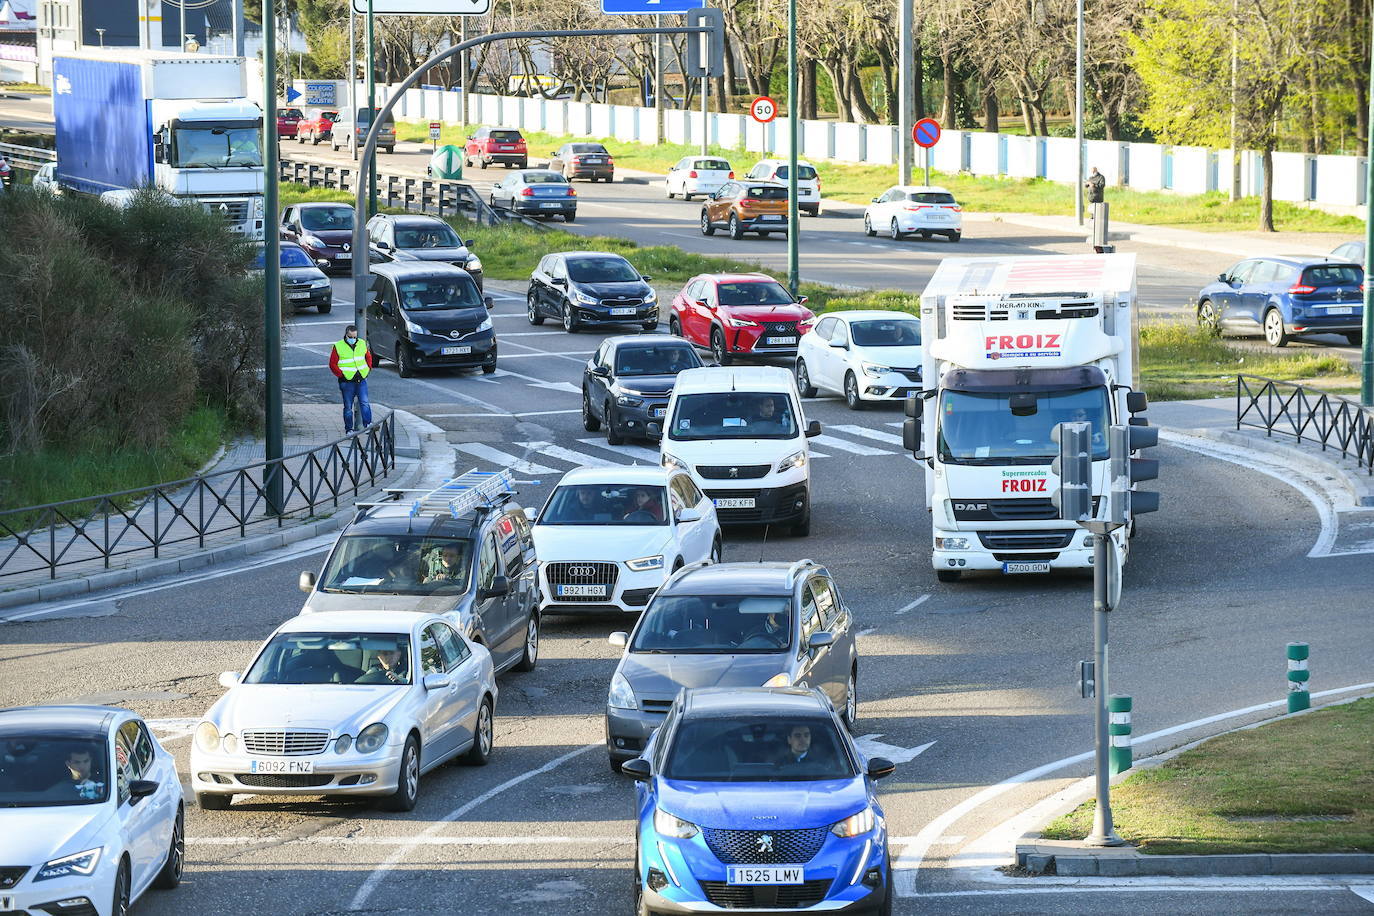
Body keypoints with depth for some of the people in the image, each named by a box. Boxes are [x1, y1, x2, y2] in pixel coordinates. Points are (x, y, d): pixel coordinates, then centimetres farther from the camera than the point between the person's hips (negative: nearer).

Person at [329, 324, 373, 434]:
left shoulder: (362, 344, 7)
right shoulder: (338, 347, -5)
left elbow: (368, 357, 22)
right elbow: (332, 364, -3)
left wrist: (368, 370, 9)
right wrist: (341, 375, -9)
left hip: (361, 380, 2)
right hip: (347, 382, -2)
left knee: (365, 403, -11)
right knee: (348, 406, 4)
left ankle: (368, 424, -11)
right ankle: (348, 429, 10)